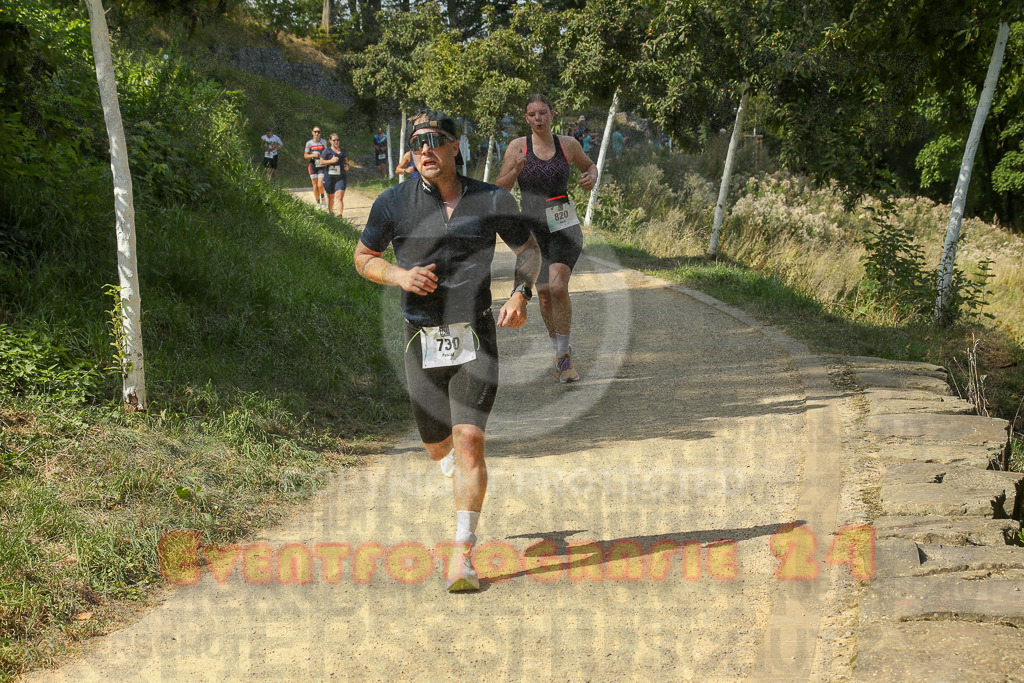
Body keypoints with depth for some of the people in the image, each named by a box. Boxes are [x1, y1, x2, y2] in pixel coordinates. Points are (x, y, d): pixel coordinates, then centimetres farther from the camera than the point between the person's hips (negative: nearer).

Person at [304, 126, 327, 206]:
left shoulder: (323, 142, 2)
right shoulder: (309, 143, 0)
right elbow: (305, 155, 5)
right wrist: (313, 155, -13)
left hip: (322, 166, -1)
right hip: (313, 166, 1)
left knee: (320, 185, -12)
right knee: (315, 186, 3)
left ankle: (322, 198, 17)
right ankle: (318, 203, 17)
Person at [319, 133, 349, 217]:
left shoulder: (342, 150, 11)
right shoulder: (327, 151, -3)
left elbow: (346, 160, 25)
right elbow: (321, 162, -7)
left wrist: (346, 166, 3)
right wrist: (331, 161, -20)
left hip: (341, 177, 2)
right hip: (329, 177, -2)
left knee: (340, 197, -14)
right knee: (331, 196, 13)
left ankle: (339, 214, -24)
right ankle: (330, 211, 38)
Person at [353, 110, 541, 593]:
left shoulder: (492, 201, 1)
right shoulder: (394, 203, 0)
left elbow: (529, 250, 15)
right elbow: (363, 257, 11)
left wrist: (521, 294, -4)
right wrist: (399, 275, -9)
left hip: (475, 338, -1)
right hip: (422, 342, 1)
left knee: (469, 440, -14)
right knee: (438, 446, 12)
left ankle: (462, 554, -11)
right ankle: (465, 488, 49)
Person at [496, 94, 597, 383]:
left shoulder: (567, 144, 3)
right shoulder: (518, 146, -1)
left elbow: (590, 166, 22)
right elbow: (500, 188, -3)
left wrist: (591, 178, -1)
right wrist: (516, 169, -22)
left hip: (565, 226, -1)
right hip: (533, 229, 1)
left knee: (558, 287, -19)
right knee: (544, 295, 7)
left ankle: (564, 354, -8)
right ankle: (560, 350, 28)